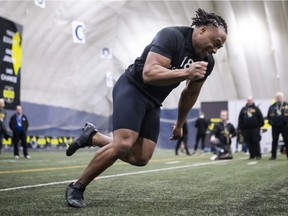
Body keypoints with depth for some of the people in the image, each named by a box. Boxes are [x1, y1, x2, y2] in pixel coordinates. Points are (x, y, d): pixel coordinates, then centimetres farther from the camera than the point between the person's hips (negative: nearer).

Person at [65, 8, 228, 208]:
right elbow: (149, 74, -34)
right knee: (123, 145, -24)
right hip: (132, 89, -8)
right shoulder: (172, 36, -23)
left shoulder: (207, 62, 0)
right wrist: (186, 73, -41)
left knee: (141, 158, -2)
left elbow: (190, 94, 15)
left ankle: (92, 136, 19)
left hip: (153, 102, 8)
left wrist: (179, 125, 20)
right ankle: (77, 187, -5)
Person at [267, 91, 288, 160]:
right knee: (274, 141, 5)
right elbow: (268, 116, 13)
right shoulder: (272, 107, 7)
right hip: (275, 127, 2)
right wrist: (271, 122, -1)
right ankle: (273, 155, 10)